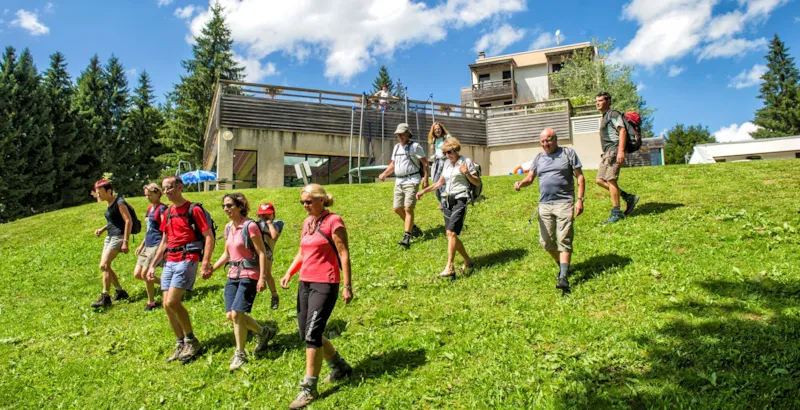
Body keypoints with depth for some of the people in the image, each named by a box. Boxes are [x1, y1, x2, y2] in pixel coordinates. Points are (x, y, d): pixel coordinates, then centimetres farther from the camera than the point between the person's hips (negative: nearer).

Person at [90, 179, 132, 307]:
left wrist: (125, 242, -22)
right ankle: (120, 291, 21)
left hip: (118, 237, -10)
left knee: (104, 266, -13)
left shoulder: (119, 203, -13)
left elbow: (128, 221, -18)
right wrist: (102, 229, 9)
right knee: (105, 266, 10)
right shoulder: (110, 204, 14)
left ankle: (105, 297, -8)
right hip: (110, 237, 10)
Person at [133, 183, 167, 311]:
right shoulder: (149, 209, 15)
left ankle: (151, 303, 6)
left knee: (145, 274, -10)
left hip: (157, 245, -9)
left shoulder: (162, 209, -11)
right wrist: (141, 245, 21)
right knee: (137, 274, 8)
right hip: (147, 246, 9)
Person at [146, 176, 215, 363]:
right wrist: (152, 265, 17)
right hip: (170, 262, 8)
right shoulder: (168, 212, 16)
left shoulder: (194, 210, -7)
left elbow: (209, 237, -11)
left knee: (172, 302, -15)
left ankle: (192, 341, 1)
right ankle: (181, 344, 18)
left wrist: (205, 264, -19)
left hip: (187, 260, -8)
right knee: (166, 305, 5)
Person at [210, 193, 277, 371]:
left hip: (249, 274, -8)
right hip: (233, 274, 8)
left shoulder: (250, 226, -14)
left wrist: (262, 278, -18)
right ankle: (263, 332, 28)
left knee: (237, 313, -11)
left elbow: (262, 253, -14)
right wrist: (211, 268, 10)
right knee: (230, 315, 6)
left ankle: (240, 354, 8)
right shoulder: (228, 227, 9)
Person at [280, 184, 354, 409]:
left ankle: (309, 389, 2)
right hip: (305, 283, 9)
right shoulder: (307, 222, 13)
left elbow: (344, 255, -11)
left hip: (325, 285, -8)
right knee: (305, 334, 12)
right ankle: (340, 367, 33)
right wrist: (289, 273, 4)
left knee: (312, 334, -11)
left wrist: (347, 286, -14)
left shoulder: (333, 222, -10)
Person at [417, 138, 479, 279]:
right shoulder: (447, 163, 16)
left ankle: (449, 268, -22)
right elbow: (440, 183, 23)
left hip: (460, 200, -7)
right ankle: (468, 261, 22)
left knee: (451, 232, -20)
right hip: (447, 201, 7)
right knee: (452, 235, 5)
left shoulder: (467, 161, 0)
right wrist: (424, 191, 14)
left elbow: (477, 182, 0)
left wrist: (466, 173, -16)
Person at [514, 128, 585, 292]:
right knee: (546, 241, 6)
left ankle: (563, 277, -15)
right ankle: (562, 266, 29)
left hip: (564, 203, -4)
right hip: (544, 205, 4)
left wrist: (580, 199, -7)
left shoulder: (568, 153, 4)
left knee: (564, 240, -10)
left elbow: (580, 177, 2)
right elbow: (530, 178, 11)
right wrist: (520, 183, -13)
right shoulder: (538, 158, 15)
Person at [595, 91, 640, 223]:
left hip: (614, 150, -10)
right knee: (600, 180, 4)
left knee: (611, 180, -13)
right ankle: (629, 198, 8)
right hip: (607, 152, 10)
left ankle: (616, 213, -10)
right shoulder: (604, 117, 26)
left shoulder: (613, 114, -3)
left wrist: (621, 151, -26)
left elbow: (622, 131, -15)